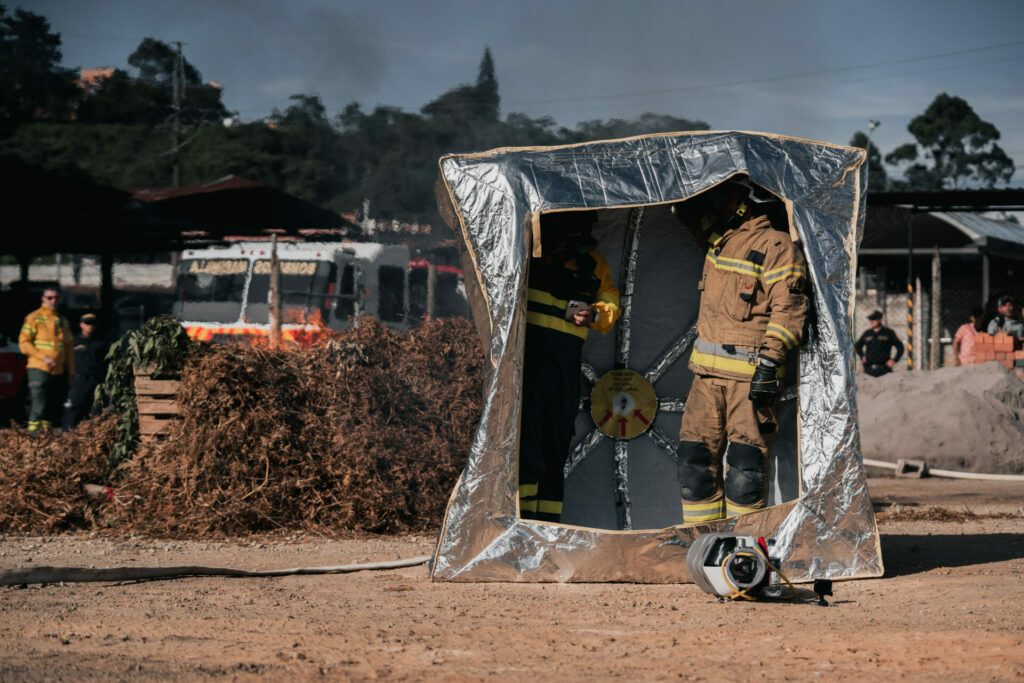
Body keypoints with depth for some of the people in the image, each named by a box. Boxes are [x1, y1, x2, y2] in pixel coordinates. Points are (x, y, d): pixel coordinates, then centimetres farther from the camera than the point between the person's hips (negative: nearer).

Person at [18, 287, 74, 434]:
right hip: (39, 369, -6)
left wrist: (71, 372, 16)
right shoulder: (34, 318, -3)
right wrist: (43, 357, -17)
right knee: (38, 406, -12)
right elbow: (24, 343, -9)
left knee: (53, 408, 9)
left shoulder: (63, 321, 16)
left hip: (58, 372, 6)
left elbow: (68, 348, 21)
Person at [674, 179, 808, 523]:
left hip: (751, 374, -7)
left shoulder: (775, 246, -8)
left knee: (745, 463, -8)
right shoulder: (717, 241, 15)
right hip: (708, 372, 8)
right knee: (695, 458, 4)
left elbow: (788, 309, -14)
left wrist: (770, 361, -20)